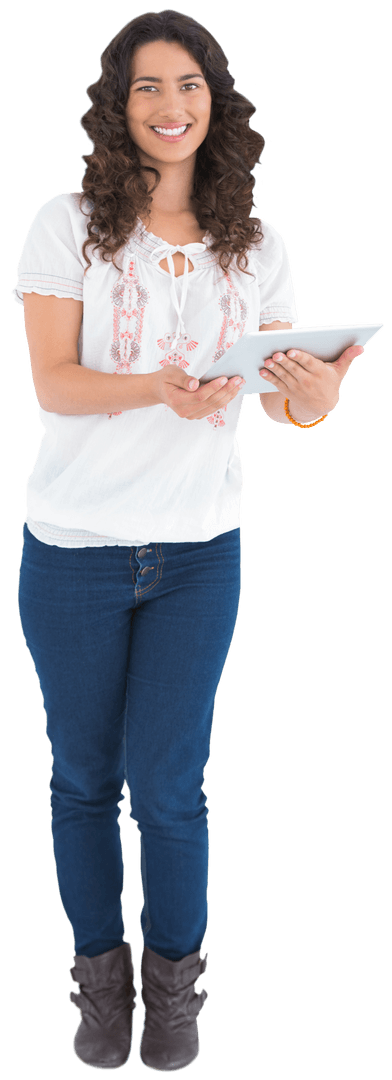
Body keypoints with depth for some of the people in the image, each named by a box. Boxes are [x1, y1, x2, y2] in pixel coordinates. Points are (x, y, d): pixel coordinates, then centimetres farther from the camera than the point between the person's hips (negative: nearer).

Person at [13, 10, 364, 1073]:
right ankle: (100, 973, 34)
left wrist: (319, 393, -23)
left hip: (198, 549, 1)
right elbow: (52, 383, -12)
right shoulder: (68, 224, -5)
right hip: (74, 547, -1)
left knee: (168, 783, 4)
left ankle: (173, 978, 30)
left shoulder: (256, 247, 3)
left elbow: (288, 405, 1)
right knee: (85, 776, 11)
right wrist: (158, 389, -30)